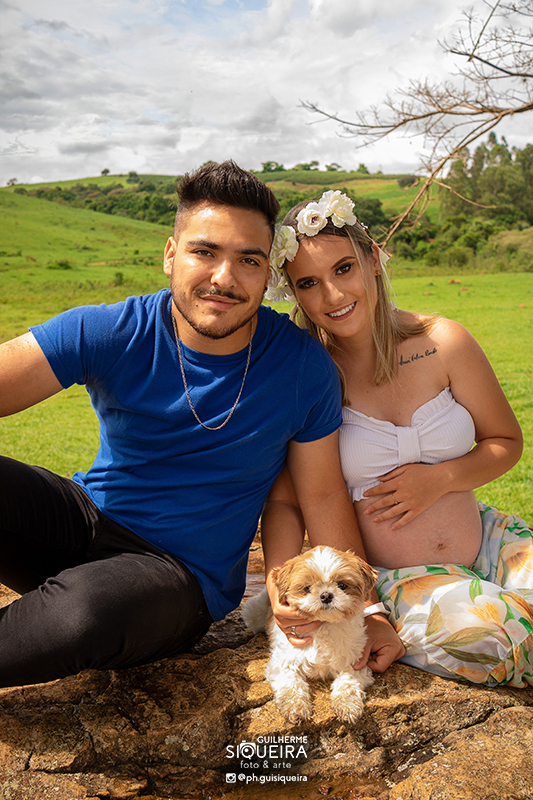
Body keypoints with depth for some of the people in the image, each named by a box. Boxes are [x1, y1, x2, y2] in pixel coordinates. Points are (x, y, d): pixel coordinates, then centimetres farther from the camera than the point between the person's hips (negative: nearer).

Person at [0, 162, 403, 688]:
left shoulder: (304, 368, -10)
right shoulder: (109, 334, -11)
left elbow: (323, 495, -1)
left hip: (183, 579, -1)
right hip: (84, 520, 2)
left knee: (85, 611, -35)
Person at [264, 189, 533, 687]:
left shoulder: (441, 342, -5)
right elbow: (282, 501, -7)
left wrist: (440, 479, -13)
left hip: (487, 542, 4)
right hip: (385, 575, -3)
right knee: (475, 628, -30)